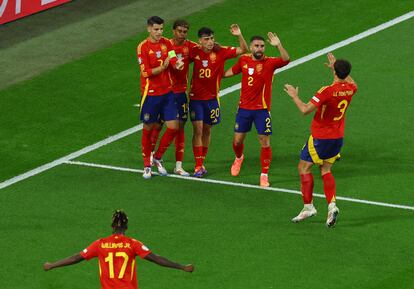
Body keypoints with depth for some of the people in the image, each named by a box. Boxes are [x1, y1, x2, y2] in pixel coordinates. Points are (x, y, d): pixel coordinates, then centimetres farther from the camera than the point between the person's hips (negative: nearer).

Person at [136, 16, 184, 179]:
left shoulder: (167, 43, 5)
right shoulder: (143, 47, -10)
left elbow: (174, 61, -4)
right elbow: (146, 72, -14)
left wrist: (178, 64, -28)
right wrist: (163, 67, -29)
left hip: (167, 92, 4)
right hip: (150, 93, -4)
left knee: (173, 127, 0)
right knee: (148, 129, 5)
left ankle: (158, 158, 20)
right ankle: (147, 165, 18)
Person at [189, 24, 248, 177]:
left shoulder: (220, 52, -8)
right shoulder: (195, 52, -6)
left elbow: (243, 50, -8)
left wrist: (239, 35, -23)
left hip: (212, 97, 1)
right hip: (196, 97, -1)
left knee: (207, 130, 11)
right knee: (197, 130, -7)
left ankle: (202, 162, 26)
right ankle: (198, 166, -4)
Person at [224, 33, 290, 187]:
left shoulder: (269, 62, -10)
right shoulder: (244, 60, 1)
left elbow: (285, 60, -30)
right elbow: (232, 71, 22)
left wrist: (278, 46, -45)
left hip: (262, 109, -3)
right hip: (244, 108, 3)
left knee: (265, 142, -4)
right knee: (238, 140, 11)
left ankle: (264, 175, 7)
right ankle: (239, 158, 45)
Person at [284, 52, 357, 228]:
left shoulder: (327, 91, -24)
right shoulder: (350, 89, -3)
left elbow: (305, 110, -26)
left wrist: (294, 96, -10)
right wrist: (335, 67, 31)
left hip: (321, 137, -7)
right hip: (338, 136, 7)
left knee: (304, 167, 7)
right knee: (326, 170, 15)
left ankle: (308, 206, 4)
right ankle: (332, 205, -3)